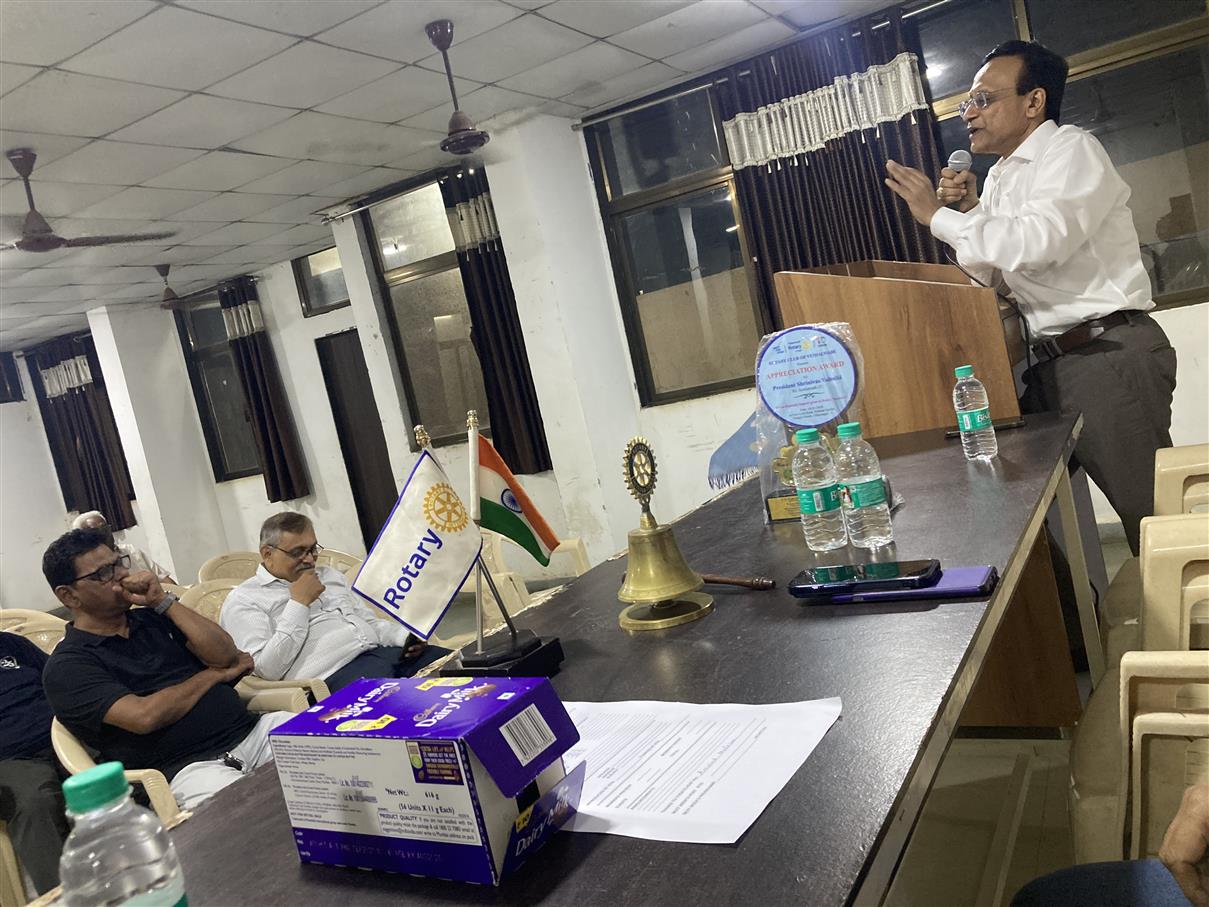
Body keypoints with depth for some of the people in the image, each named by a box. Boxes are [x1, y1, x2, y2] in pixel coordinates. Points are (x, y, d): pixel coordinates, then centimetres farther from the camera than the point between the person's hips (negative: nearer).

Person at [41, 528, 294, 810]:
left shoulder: (153, 618, 18)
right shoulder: (66, 667, 2)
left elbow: (225, 654, 5)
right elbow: (144, 716, -13)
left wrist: (164, 601, 0)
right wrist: (215, 674, 1)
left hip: (253, 730, 6)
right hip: (190, 768, -6)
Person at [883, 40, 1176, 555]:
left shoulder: (1071, 150, -6)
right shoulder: (999, 178, 17)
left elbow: (1038, 242, -24)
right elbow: (989, 275, 20)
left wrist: (938, 217, -15)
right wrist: (966, 213, 5)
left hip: (1110, 354, -8)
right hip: (1051, 361, 9)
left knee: (1148, 511, -4)